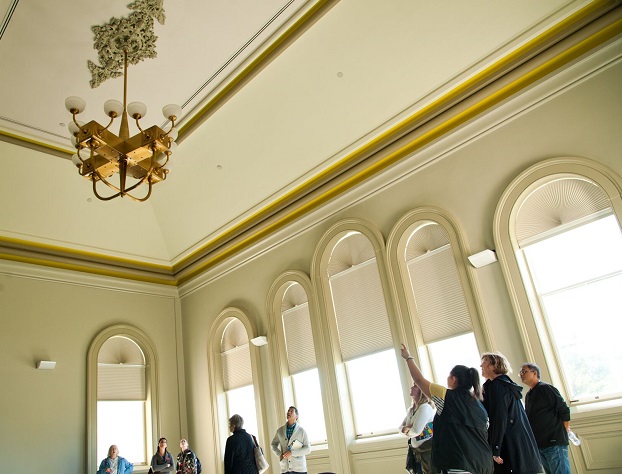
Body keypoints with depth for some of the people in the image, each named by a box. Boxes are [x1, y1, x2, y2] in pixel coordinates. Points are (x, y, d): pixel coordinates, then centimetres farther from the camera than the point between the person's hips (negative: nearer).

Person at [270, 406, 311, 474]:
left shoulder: (301, 430, -1)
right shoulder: (280, 430, 7)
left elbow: (308, 449, -4)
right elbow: (273, 444, 21)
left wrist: (292, 452, -14)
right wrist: (279, 454, 1)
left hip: (299, 468, -2)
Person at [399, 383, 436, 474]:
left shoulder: (425, 407, -17)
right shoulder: (411, 410, 10)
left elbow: (416, 430, -22)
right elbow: (401, 428, 11)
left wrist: (407, 432, -1)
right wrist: (406, 428, -11)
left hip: (429, 449, -8)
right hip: (417, 451, 8)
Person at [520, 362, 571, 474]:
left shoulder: (545, 388, -6)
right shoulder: (528, 395, 18)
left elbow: (564, 410, -9)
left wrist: (563, 432, -5)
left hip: (554, 443, -8)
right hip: (539, 444, 8)